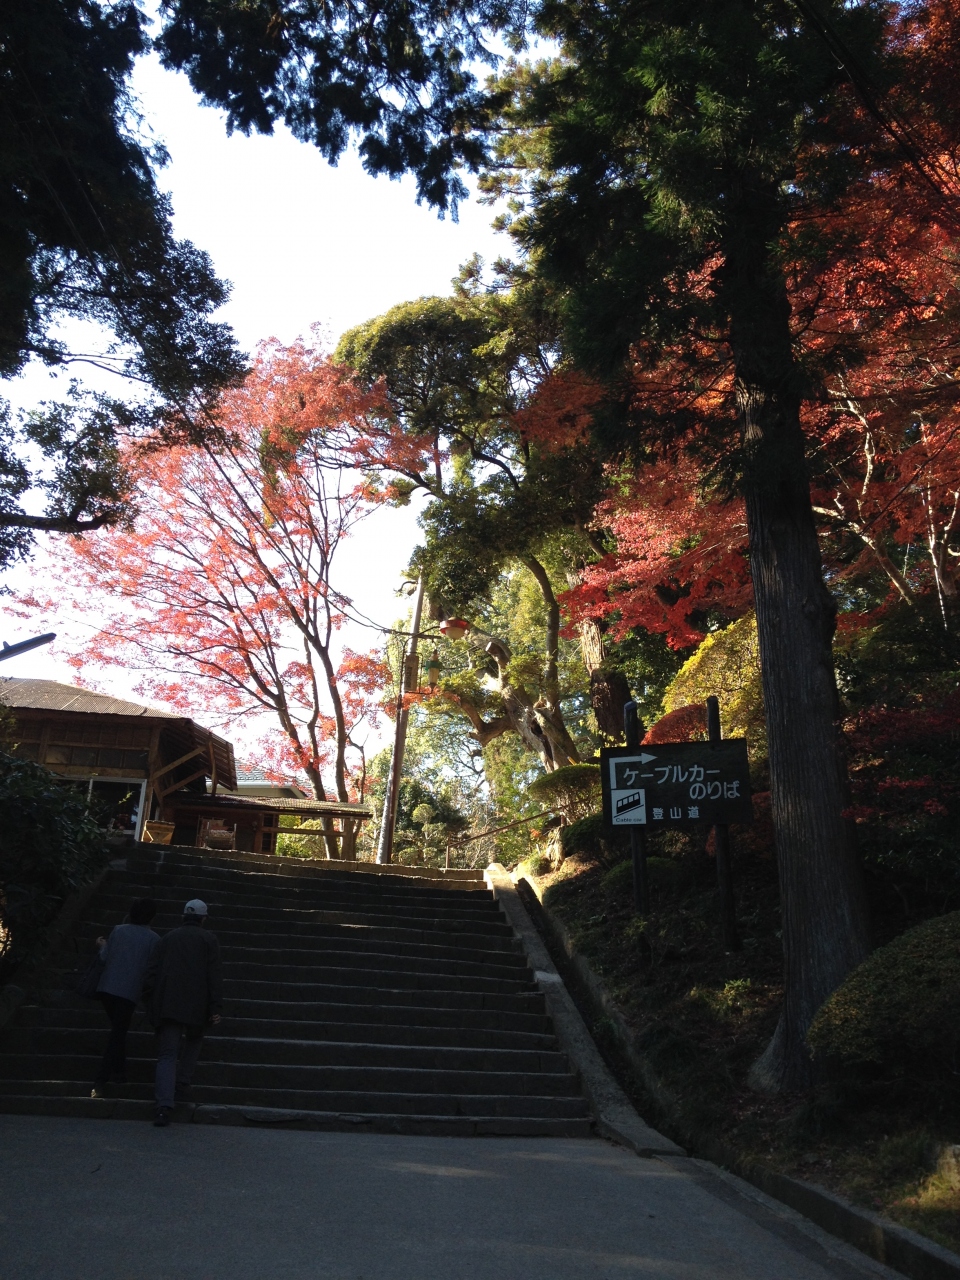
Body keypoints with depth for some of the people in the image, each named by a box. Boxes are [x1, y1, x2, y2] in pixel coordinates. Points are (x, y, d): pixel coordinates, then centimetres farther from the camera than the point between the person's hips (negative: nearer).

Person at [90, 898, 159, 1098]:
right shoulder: (153, 939, -3)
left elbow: (104, 958, 1)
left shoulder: (118, 931, 2)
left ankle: (119, 1073, 25)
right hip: (129, 992, -3)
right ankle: (100, 1080, -8)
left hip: (107, 988, 3)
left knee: (117, 1030, 20)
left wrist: (103, 946, 21)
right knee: (118, 1033, 2)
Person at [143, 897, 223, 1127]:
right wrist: (215, 1007, -5)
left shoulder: (169, 938, 14)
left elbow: (152, 971, 9)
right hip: (196, 1005, -1)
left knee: (167, 1054, -1)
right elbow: (214, 975, -4)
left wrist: (150, 1000, 11)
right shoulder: (208, 940, 5)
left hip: (167, 1005, 1)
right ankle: (182, 1087, 17)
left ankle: (164, 1106, -15)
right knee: (193, 1042, 23)